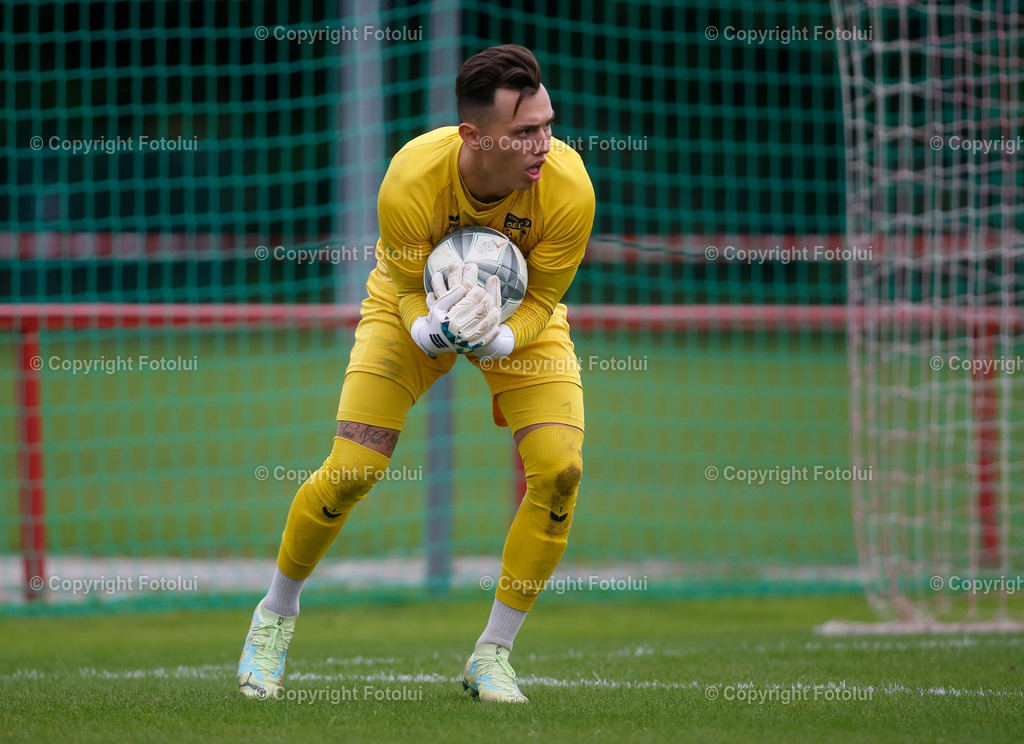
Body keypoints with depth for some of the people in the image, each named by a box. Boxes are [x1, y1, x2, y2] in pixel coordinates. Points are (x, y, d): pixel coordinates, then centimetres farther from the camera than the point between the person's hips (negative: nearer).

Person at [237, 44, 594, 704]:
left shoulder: (569, 186, -33)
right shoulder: (411, 180, -35)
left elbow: (542, 301, -20)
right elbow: (409, 292, -21)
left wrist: (494, 339, -40)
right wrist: (437, 329, -44)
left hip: (522, 319, 1)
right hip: (418, 302, -1)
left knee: (560, 468, -18)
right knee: (352, 471, -11)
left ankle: (493, 655, -1)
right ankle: (277, 613, 18)